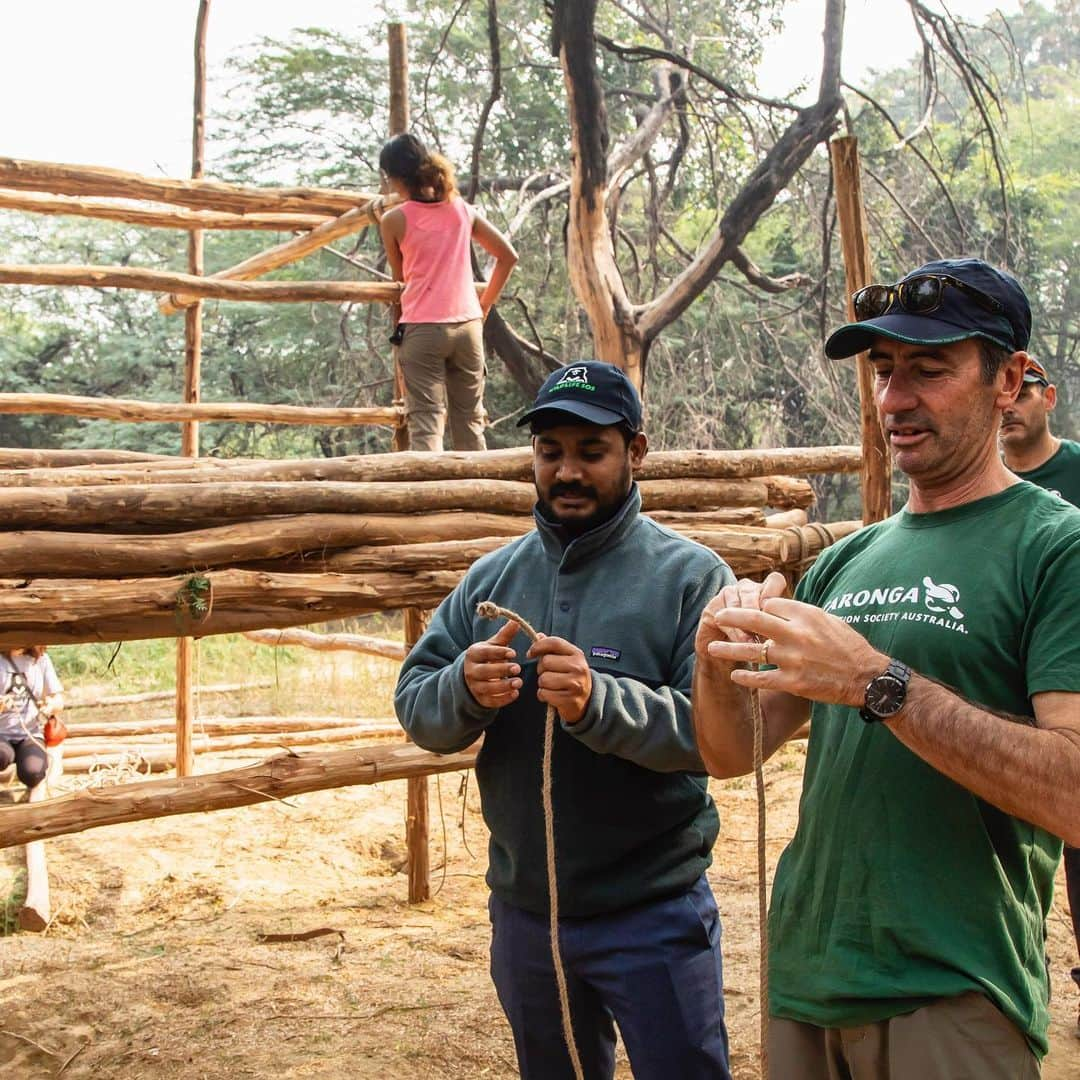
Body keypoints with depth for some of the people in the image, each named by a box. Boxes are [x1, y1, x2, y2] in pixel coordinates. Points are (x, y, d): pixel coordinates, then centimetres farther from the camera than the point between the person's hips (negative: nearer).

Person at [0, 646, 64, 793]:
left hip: (30, 735, 2)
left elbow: (59, 699, 7)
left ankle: (35, 786, 9)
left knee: (31, 772, -29)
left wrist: (52, 705, -17)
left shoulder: (41, 659, 4)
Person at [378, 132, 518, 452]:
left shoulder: (393, 220, -3)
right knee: (470, 422, 12)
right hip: (468, 325, 4)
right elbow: (508, 256, 13)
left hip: (421, 328, -4)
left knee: (425, 424, -6)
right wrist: (484, 306, 18)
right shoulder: (462, 210, 8)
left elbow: (400, 279, 8)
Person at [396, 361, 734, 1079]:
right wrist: (463, 690, -24)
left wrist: (599, 701, -38)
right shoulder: (493, 576, 4)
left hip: (653, 915, -5)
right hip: (522, 908, 5)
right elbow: (415, 707, -2)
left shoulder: (691, 577, -11)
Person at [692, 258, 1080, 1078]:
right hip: (804, 979, 6)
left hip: (951, 998, -6)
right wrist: (718, 661, -11)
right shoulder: (844, 563, 10)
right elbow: (731, 754, 9)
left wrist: (877, 682, -26)